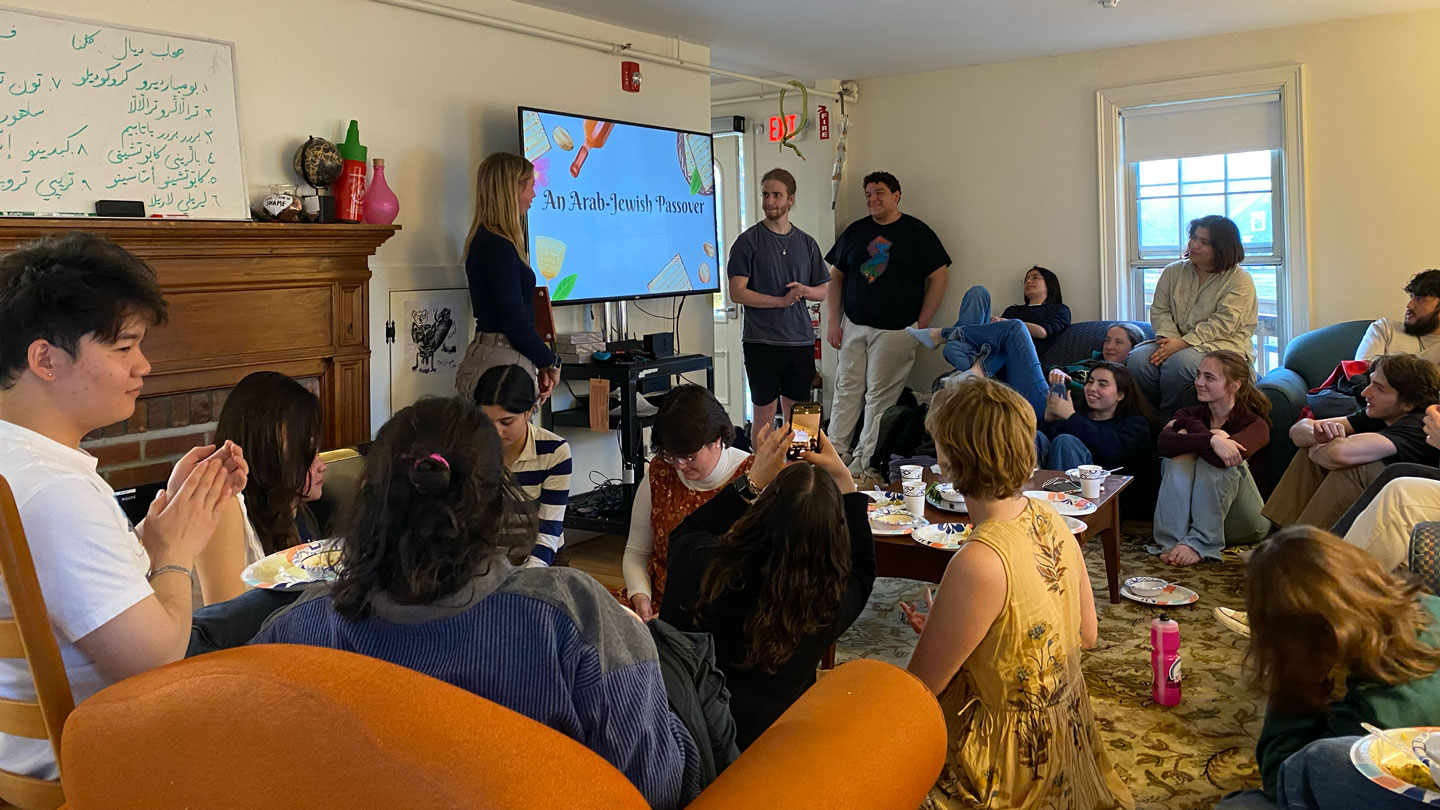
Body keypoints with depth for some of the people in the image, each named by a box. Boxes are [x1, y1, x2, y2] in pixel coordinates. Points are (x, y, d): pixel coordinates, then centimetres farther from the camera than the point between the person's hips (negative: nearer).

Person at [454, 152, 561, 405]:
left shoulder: (484, 240, 16)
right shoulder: (498, 246, -14)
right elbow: (514, 323, -17)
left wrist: (538, 364, 15)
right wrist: (551, 362, -2)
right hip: (500, 365, -10)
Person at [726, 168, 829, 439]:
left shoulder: (806, 242, 12)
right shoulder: (748, 241, -2)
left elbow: (824, 290, 16)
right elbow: (737, 293, -9)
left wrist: (804, 290, -7)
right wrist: (781, 300, -16)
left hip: (801, 341, 4)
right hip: (762, 341, -4)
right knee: (765, 412, 0)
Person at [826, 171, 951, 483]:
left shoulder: (916, 232, 0)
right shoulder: (855, 231, 10)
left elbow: (939, 278, -1)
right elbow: (836, 276, 14)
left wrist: (922, 324, -5)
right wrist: (833, 320, 5)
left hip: (895, 331, -3)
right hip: (853, 327, 4)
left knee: (879, 397, -1)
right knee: (847, 391, 5)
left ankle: (865, 463, 6)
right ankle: (835, 452, 13)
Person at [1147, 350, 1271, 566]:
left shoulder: (1255, 424, -9)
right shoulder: (1189, 414, 3)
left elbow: (1222, 458, -31)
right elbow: (1163, 444, -21)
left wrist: (1191, 426, -14)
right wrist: (1211, 439, -34)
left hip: (1243, 525, -3)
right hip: (1194, 512, 3)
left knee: (1215, 461, -26)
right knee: (1180, 455, -21)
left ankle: (1199, 544, -28)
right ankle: (1170, 542, -31)